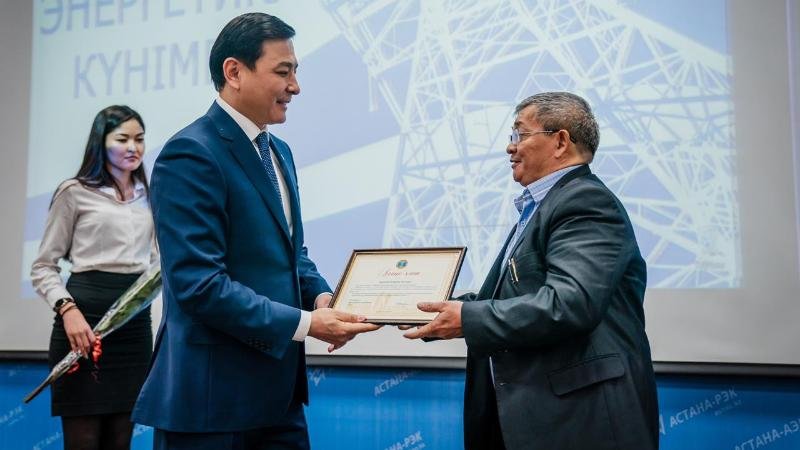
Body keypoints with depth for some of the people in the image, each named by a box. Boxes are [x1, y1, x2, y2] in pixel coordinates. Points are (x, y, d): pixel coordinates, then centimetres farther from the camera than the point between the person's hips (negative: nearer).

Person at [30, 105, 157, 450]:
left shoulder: (147, 196, 16)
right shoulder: (75, 192, 0)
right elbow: (43, 267, -1)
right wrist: (67, 309, -16)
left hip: (135, 320, 5)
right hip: (85, 317, -5)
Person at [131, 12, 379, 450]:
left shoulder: (278, 151, 13)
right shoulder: (191, 154, -16)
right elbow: (198, 283, -22)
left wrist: (321, 295, -1)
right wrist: (306, 323, -20)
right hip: (211, 397, -8)